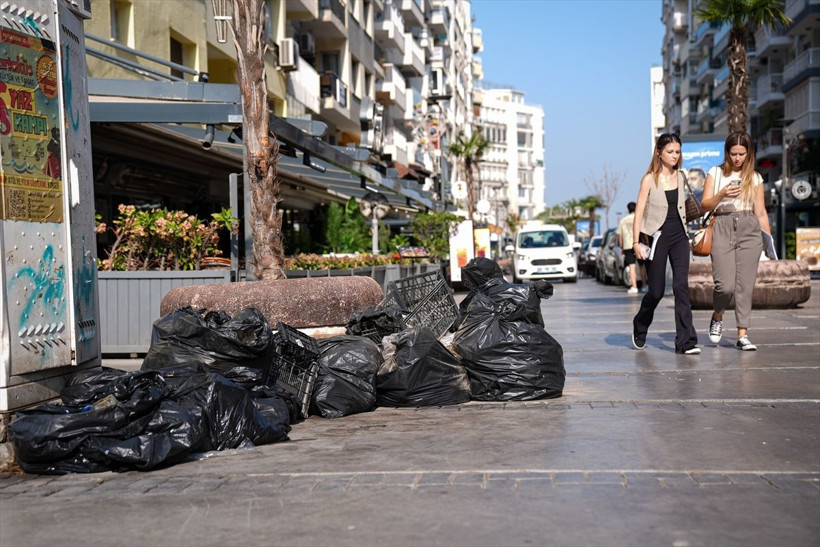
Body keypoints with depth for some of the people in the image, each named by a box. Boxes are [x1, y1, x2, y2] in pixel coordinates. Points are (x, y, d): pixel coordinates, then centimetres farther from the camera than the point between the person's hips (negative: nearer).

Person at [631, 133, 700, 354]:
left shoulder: (680, 177, 10)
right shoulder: (649, 179, -4)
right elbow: (639, 211, -7)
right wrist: (636, 241, -15)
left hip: (679, 236, 4)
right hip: (658, 236, -4)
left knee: (681, 286, -8)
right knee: (656, 290, 2)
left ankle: (686, 341, -9)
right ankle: (639, 328, 30)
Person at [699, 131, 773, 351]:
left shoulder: (755, 178, 13)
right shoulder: (716, 173, 9)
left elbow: (761, 212, 14)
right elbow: (704, 205, 4)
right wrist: (722, 194, -14)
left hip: (749, 228, 2)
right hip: (722, 228, -2)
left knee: (745, 284, -3)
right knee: (726, 284, -12)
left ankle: (743, 335, 2)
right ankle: (717, 317, 19)